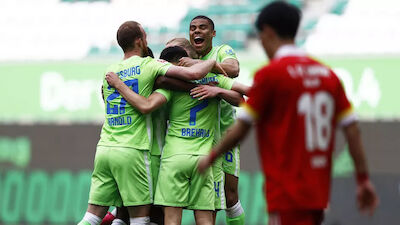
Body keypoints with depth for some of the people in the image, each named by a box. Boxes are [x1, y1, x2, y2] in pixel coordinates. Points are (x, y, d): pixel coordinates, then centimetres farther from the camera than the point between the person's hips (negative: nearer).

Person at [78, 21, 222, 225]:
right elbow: (194, 73, -13)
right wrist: (213, 62, 7)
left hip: (104, 147, 6)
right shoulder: (148, 65, -4)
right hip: (132, 151, -6)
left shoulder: (110, 71, 14)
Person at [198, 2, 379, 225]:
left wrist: (211, 158, 10)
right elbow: (352, 129, 7)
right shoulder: (327, 74, 10)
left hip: (288, 195, -7)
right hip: (318, 193, 7)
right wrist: (363, 179, 11)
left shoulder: (269, 74, -8)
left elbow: (241, 129, -6)